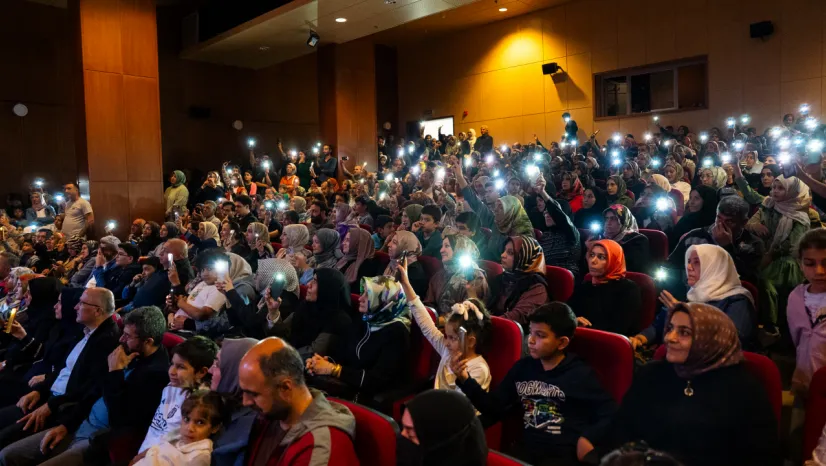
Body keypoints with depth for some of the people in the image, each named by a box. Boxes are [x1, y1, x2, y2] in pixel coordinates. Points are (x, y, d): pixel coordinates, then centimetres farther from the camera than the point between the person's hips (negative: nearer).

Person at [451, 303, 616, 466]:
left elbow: (611, 414, -4)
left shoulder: (580, 375, -5)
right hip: (528, 447, 3)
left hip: (565, 452, -3)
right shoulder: (523, 367, 8)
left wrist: (588, 438, -18)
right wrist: (465, 380, -1)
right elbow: (495, 408, 10)